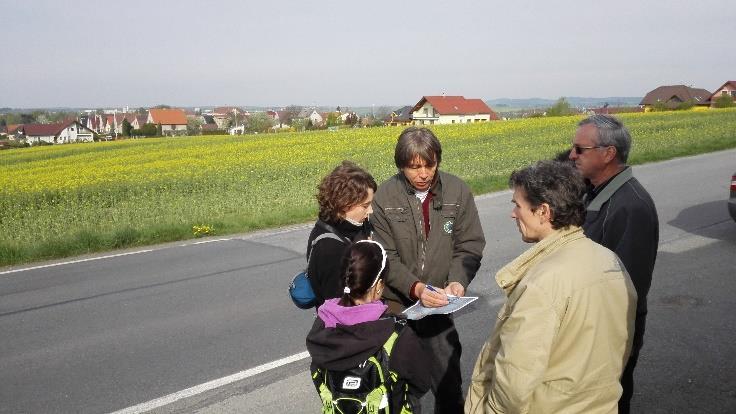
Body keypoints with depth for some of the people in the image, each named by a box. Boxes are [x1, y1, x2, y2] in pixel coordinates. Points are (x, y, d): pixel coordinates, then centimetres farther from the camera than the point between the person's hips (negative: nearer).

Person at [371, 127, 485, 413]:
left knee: (448, 378, 11)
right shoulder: (384, 197, -12)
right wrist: (415, 288, -25)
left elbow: (470, 246, -2)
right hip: (396, 303, -1)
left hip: (437, 304, 1)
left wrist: (458, 280, -20)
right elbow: (385, 257, -11)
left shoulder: (458, 191, -7)